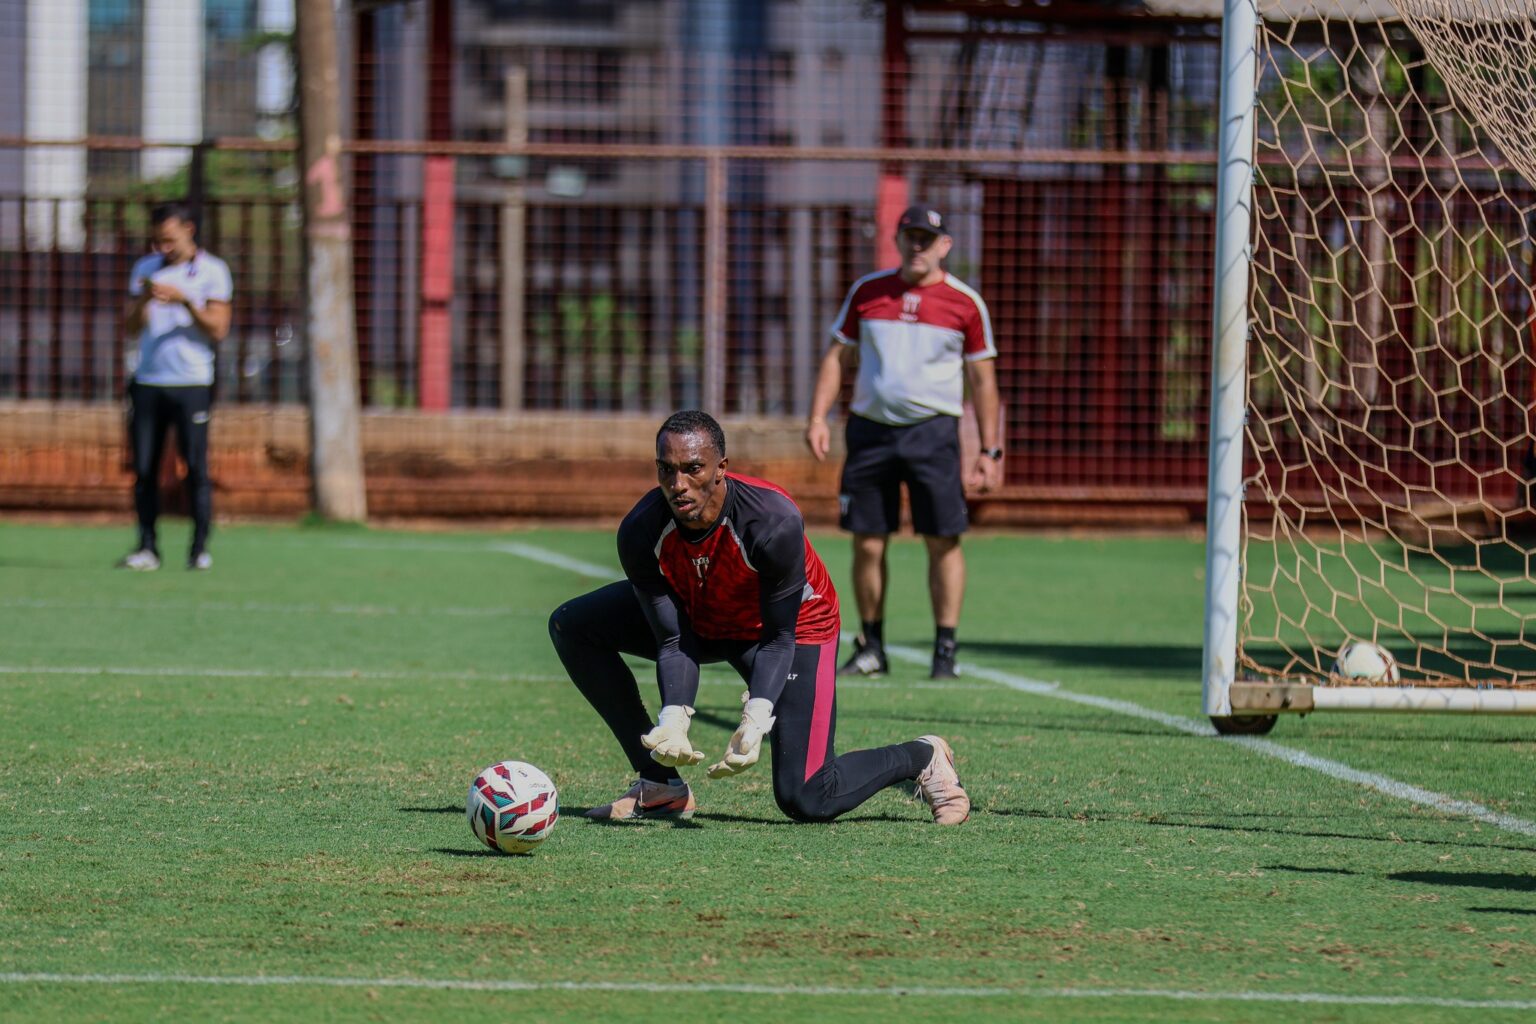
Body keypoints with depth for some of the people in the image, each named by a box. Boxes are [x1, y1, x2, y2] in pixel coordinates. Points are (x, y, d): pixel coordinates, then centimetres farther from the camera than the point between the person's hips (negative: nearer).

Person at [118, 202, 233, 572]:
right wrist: (143, 300, -11)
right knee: (144, 469, -1)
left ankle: (200, 549, -4)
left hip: (191, 384, -3)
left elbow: (218, 330, -4)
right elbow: (131, 329, 9)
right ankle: (147, 548, 2)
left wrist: (184, 301, -16)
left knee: (196, 468, -7)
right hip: (148, 383, 3)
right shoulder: (145, 269, 12)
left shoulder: (212, 271, 2)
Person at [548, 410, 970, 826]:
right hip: (698, 619, 5)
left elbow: (780, 638, -27)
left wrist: (757, 718, -42)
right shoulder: (640, 533, -28)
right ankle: (661, 786, -7)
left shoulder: (775, 522, -37)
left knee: (806, 800, -17)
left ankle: (923, 757, 14)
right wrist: (673, 720, -39)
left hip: (798, 625, -5)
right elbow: (672, 643, -21)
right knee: (572, 625, -11)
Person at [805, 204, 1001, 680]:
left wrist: (990, 450, 2)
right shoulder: (866, 292, 8)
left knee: (943, 541, -7)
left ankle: (945, 649, -2)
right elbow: (837, 356, 13)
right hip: (870, 430, 2)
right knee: (867, 543, 2)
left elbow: (982, 378, 6)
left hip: (933, 431, -2)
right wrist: (818, 416, 0)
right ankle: (871, 647, 14)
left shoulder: (965, 302, 3)